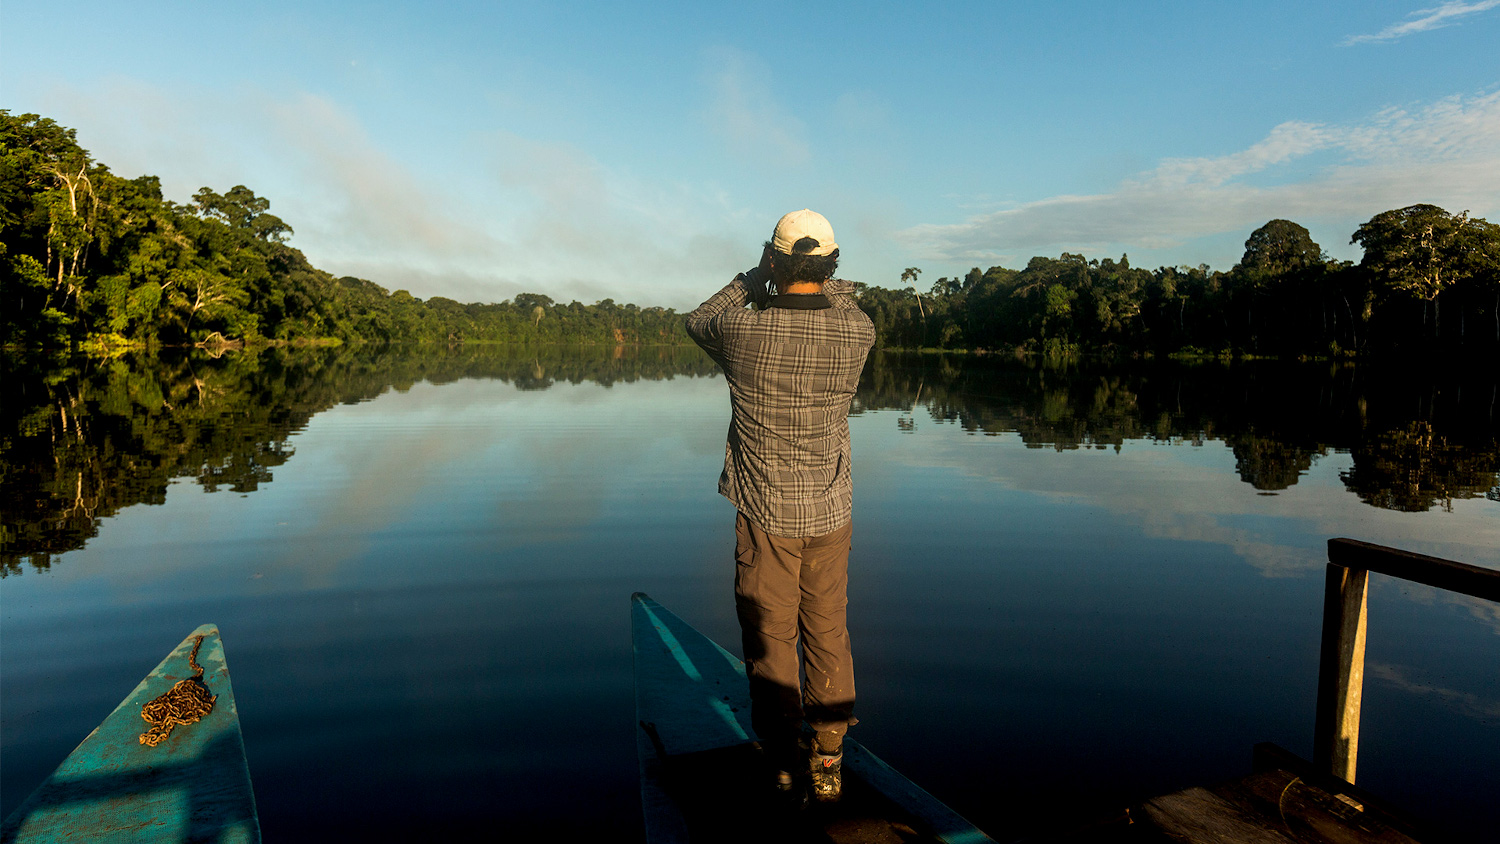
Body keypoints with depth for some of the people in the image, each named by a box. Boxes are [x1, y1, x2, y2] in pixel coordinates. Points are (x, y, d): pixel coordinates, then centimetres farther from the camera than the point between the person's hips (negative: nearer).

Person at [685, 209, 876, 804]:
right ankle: (828, 765, 26)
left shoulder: (744, 330, -16)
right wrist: (825, 282, 25)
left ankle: (783, 772, 22)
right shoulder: (855, 335, -10)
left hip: (766, 515, -2)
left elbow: (698, 322, 9)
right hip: (830, 512, 3)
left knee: (770, 642, 11)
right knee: (828, 639, 15)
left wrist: (752, 278, 17)